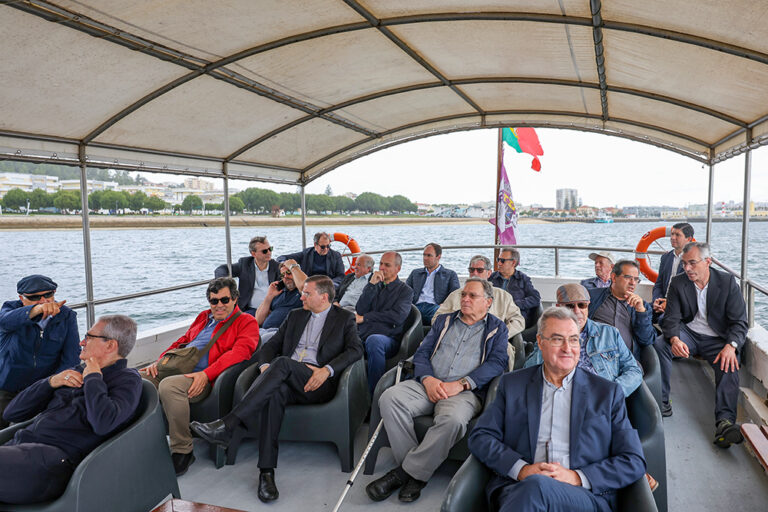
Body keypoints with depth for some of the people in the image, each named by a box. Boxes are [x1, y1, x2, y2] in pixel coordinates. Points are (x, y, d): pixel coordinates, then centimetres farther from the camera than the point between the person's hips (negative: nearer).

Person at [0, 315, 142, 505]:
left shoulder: (128, 379, 2)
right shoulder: (77, 372, 22)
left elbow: (102, 424, -20)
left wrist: (93, 378, -6)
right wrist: (51, 382, 5)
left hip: (54, 457, -7)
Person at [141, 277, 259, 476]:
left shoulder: (246, 322, 3)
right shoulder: (204, 317, 26)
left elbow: (239, 352, -12)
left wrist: (206, 374, -23)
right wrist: (160, 361, 9)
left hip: (202, 378, -7)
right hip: (175, 368, 7)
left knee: (168, 386, -35)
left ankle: (182, 451, -20)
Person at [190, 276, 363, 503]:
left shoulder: (345, 318, 13)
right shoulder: (295, 316, 25)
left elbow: (356, 349, -2)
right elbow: (271, 345, 20)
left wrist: (327, 370, -18)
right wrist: (266, 367, -3)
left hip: (317, 383, -3)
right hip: (287, 379, 4)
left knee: (282, 363, -33)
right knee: (275, 391, -34)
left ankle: (227, 426, -36)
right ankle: (267, 471, -35)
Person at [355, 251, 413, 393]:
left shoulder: (405, 290, 10)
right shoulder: (373, 286, 22)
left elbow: (397, 317, -8)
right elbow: (360, 310, 6)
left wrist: (365, 318, -2)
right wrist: (372, 284, -2)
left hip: (387, 339, -3)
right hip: (362, 337, 3)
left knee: (374, 340, -39)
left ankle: (374, 395, -29)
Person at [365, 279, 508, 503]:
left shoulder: (497, 328, 15)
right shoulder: (444, 321, 24)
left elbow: (497, 363, 0)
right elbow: (421, 353, 15)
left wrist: (460, 384, -14)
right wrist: (428, 379, -8)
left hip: (466, 391, -3)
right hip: (428, 384, 3)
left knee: (453, 419, -37)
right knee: (390, 398, -26)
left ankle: (406, 472, -19)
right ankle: (415, 473, -16)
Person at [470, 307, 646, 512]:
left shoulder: (608, 392, 11)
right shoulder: (512, 384, 13)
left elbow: (634, 462, 6)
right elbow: (480, 437, 8)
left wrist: (577, 478, -9)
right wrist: (521, 469, -10)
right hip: (517, 488, 1)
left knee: (535, 487, -35)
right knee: (531, 485, -37)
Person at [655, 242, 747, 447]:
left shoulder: (727, 282, -4)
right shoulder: (678, 283, -1)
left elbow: (739, 322, -7)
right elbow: (671, 318, -6)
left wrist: (731, 346, -27)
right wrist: (675, 340, -29)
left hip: (718, 339, -1)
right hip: (688, 334, 1)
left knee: (729, 366, -32)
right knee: (659, 344, -28)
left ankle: (724, 423, -40)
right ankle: (661, 403, -21)